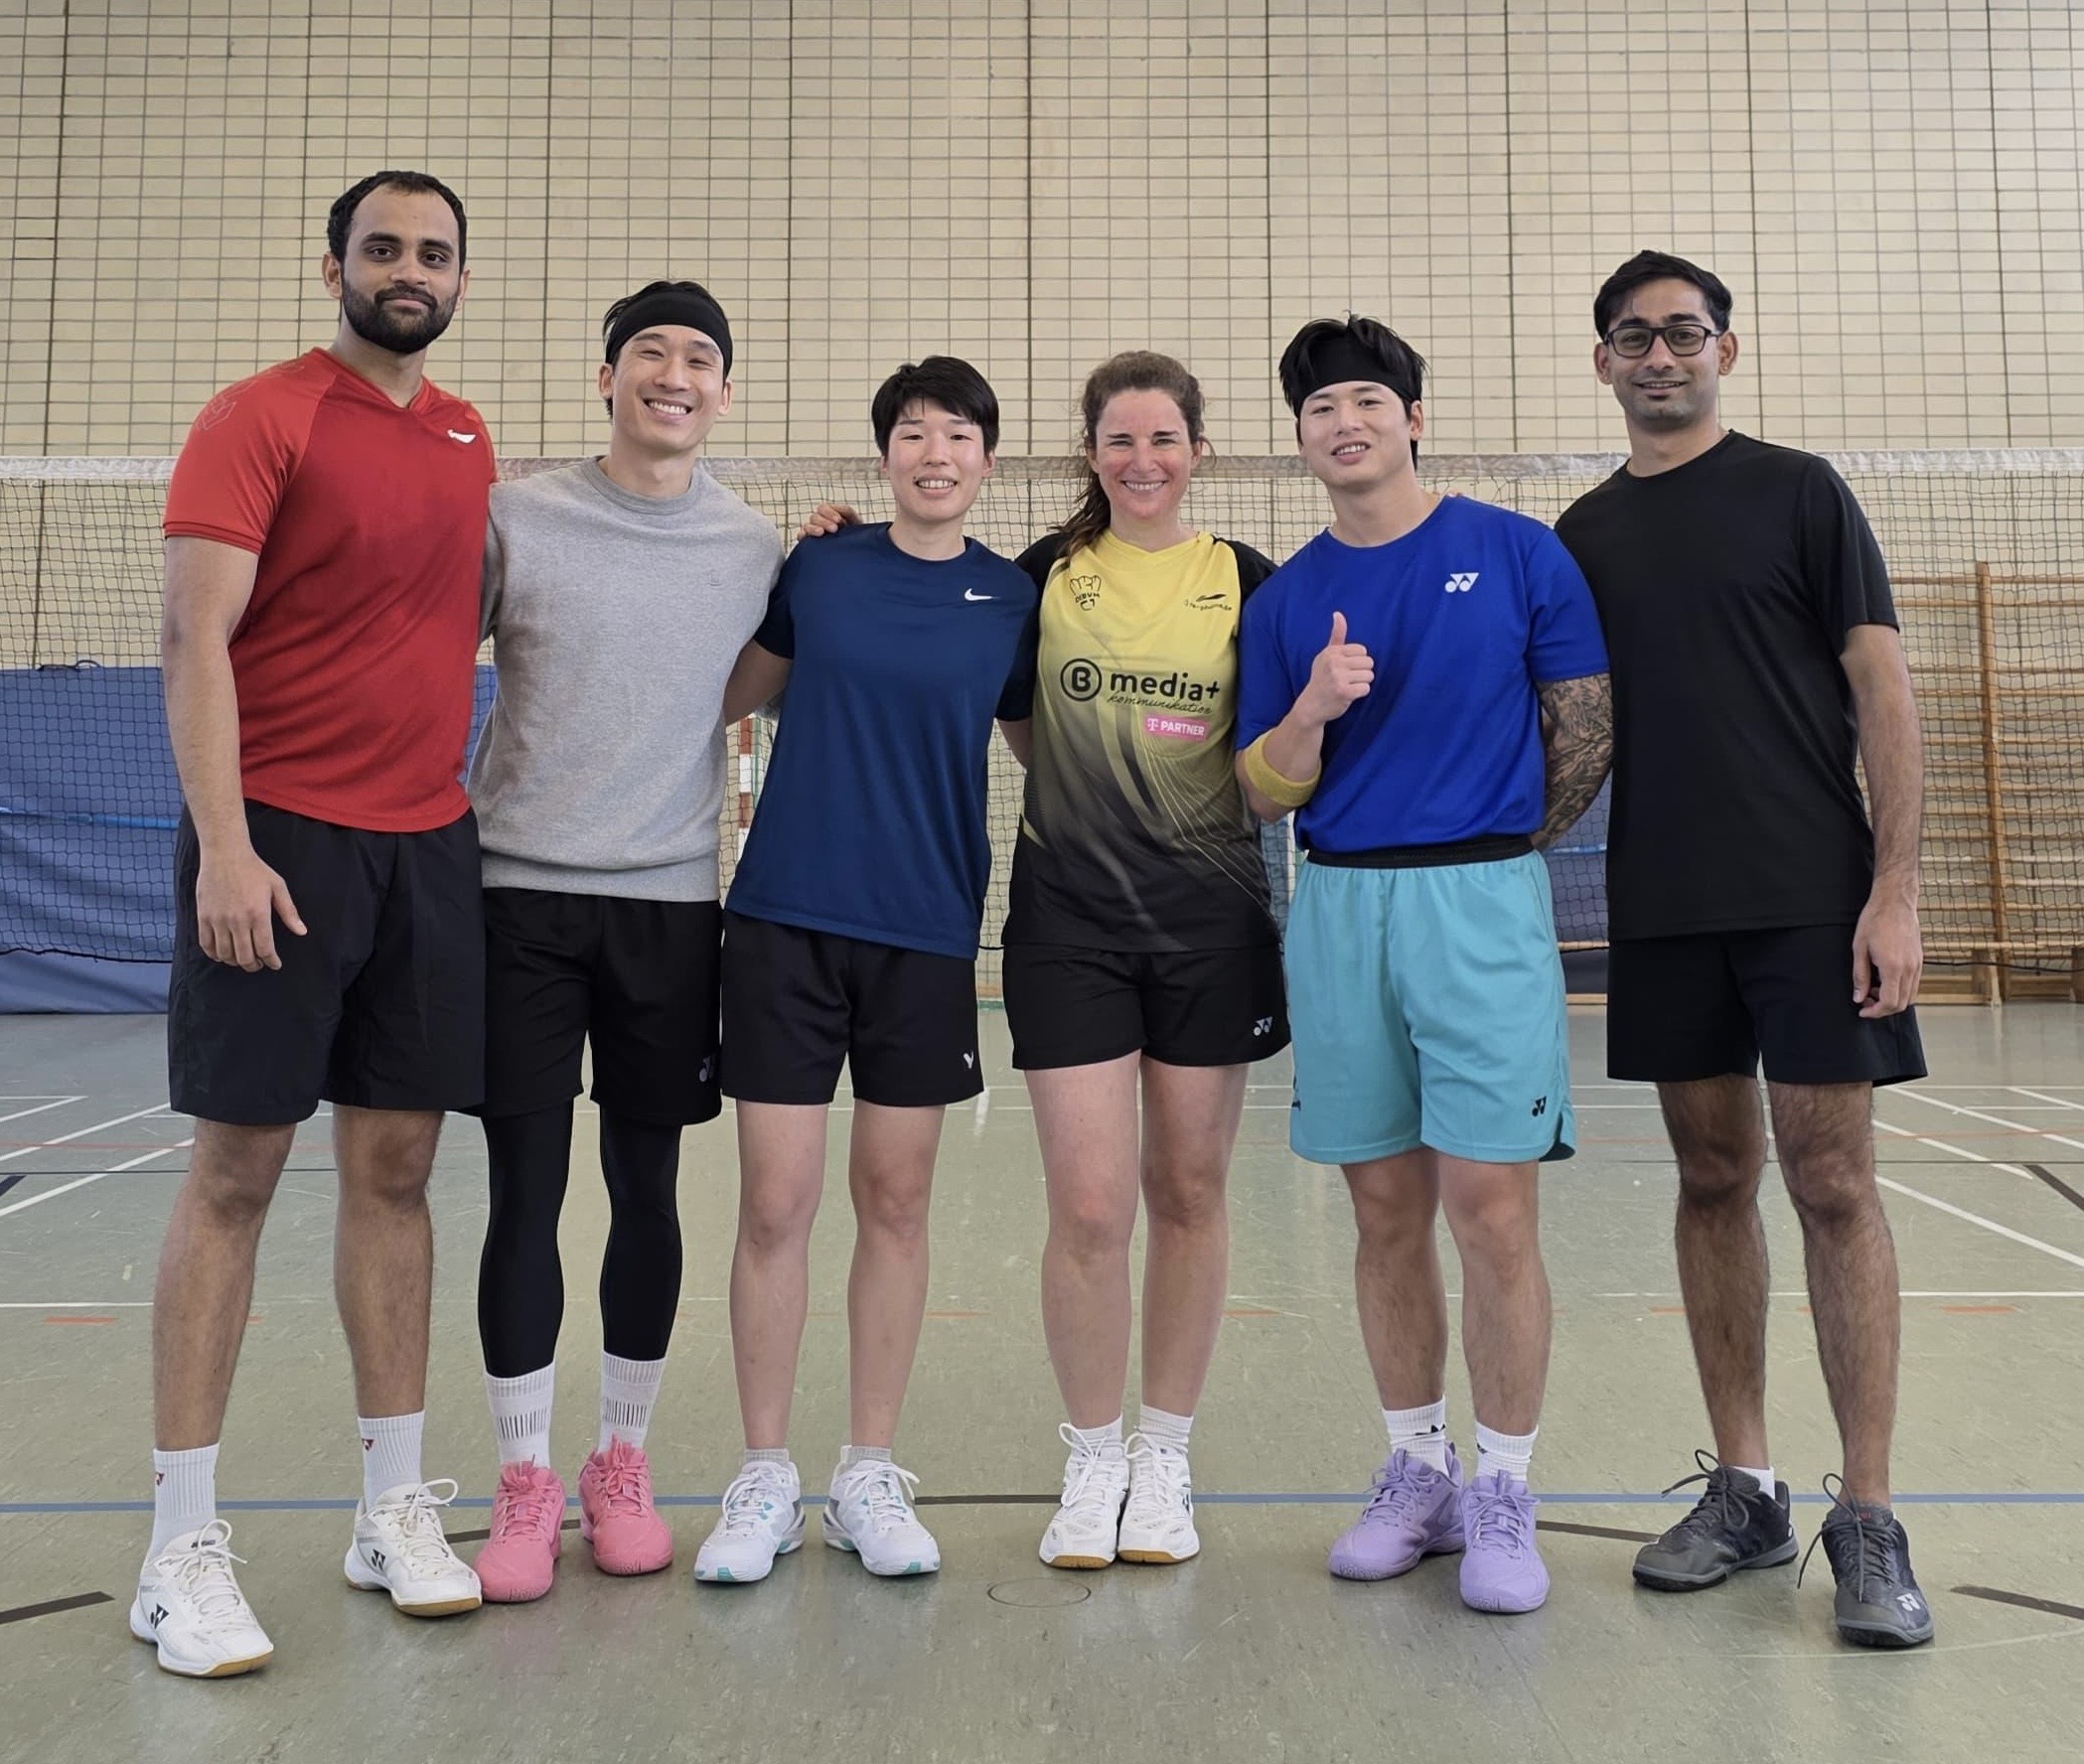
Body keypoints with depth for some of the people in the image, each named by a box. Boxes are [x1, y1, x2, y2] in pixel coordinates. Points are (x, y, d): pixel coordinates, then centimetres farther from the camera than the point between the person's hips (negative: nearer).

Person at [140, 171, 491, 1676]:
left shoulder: (468, 438, 15)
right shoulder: (258, 421, -3)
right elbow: (197, 637, -10)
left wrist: (472, 790, 12)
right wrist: (222, 844, -19)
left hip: (430, 844, 5)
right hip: (281, 842, -5)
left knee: (396, 1168, 8)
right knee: (236, 1172, -2)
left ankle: (395, 1507, 18)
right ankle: (183, 1546, 9)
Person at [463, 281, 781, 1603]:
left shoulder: (759, 548, 6)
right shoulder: (517, 518, 2)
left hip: (674, 904, 1)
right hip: (522, 894, -1)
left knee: (647, 1188, 7)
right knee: (525, 1189, 0)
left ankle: (624, 1464, 23)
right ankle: (525, 1481, 14)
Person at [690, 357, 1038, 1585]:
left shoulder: (1014, 599, 4)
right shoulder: (816, 566, 4)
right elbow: (735, 690, 15)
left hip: (927, 932, 1)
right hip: (786, 917, 0)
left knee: (896, 1202, 7)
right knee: (775, 1203, 1)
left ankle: (871, 1477, 21)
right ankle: (765, 1480, 17)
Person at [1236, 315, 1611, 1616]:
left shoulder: (1517, 553, 2)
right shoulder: (1286, 598, 10)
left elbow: (1588, 731, 5)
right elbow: (1266, 790, 6)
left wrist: (1496, 853, 11)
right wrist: (1314, 707, -13)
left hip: (1481, 900, -3)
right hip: (1337, 911, 3)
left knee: (1492, 1209, -4)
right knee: (1387, 1212, 9)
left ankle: (1503, 1495, 12)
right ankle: (1416, 1472, 24)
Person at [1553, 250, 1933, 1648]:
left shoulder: (1798, 491, 2)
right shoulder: (1586, 533, 13)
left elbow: (1882, 691, -4)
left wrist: (1895, 886, -12)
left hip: (1810, 894, -3)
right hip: (1661, 907, 4)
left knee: (1833, 1184, -3)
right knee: (1714, 1180, 8)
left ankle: (1868, 1521, 8)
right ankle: (1745, 1491, 20)